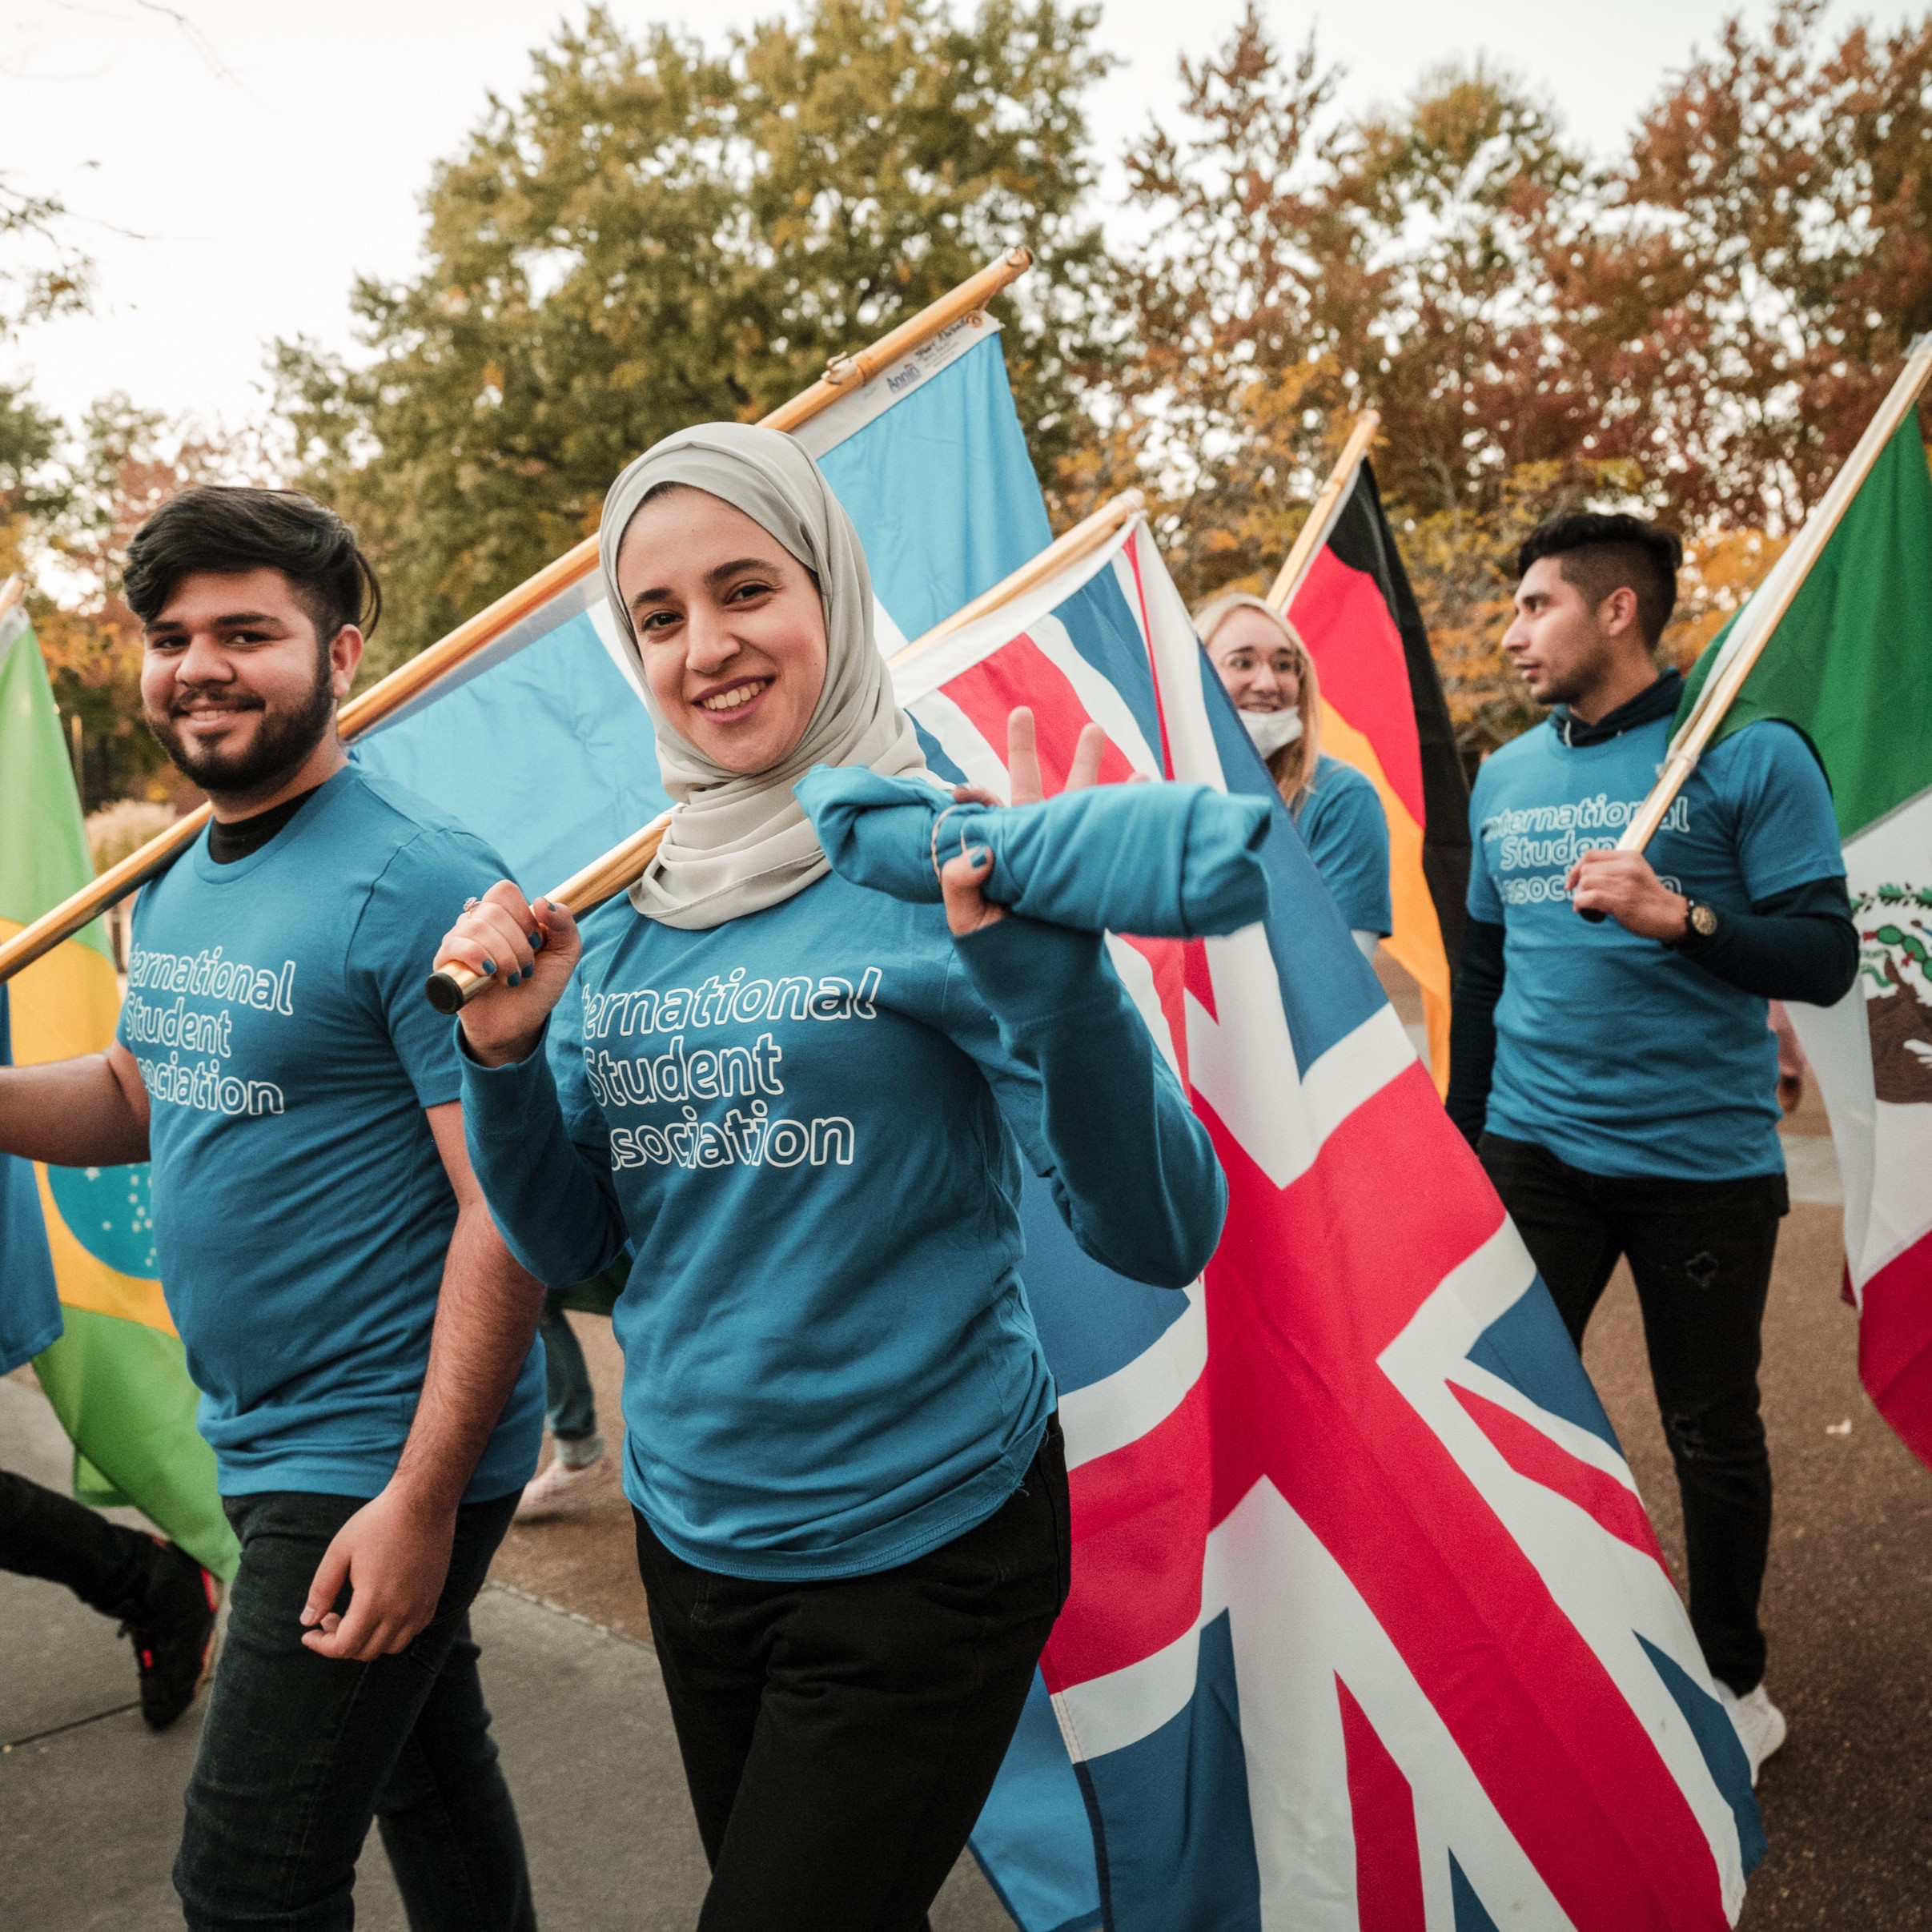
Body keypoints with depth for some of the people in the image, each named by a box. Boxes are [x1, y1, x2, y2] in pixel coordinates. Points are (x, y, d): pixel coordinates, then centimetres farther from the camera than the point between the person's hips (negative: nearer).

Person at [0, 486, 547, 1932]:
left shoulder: (414, 884, -20)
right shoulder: (179, 890, 8)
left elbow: (507, 1205, -23)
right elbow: (139, 1097, 19)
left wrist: (424, 1497, -23)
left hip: (376, 1463, -8)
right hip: (259, 1436, 8)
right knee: (428, 1770, 24)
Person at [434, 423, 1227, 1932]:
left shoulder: (944, 868, -15)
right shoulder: (630, 913, 1)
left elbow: (1163, 1238, -22)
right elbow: (567, 1247, 5)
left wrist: (1041, 955, -35)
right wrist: (504, 1054, -11)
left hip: (920, 1548, -5)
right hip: (689, 1530, 6)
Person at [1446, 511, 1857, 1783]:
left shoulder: (1749, 754, -6)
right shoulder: (1506, 776, 8)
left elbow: (1825, 961, -10)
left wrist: (1679, 916, -26)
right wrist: (1462, 1142, 15)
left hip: (1703, 1162, -3)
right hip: (1538, 1154, 4)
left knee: (1714, 1433, 10)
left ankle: (1734, 1684, 32)